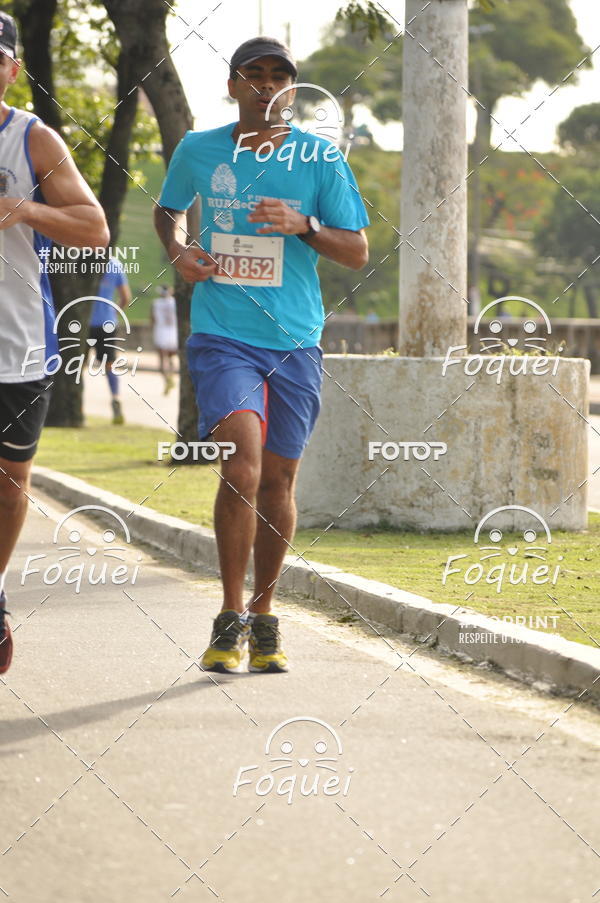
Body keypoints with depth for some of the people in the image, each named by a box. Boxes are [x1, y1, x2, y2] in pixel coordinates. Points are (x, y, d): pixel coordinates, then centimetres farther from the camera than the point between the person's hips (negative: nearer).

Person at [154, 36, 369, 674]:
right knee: (242, 467, -19)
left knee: (277, 481, 9)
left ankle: (263, 618, 26)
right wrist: (178, 250, 3)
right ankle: (230, 619, -9)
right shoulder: (197, 151, 4)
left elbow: (357, 252, 3)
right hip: (222, 336, -1)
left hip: (294, 342, 2)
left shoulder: (322, 159, 2)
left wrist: (305, 226, -15)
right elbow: (168, 209, 24)